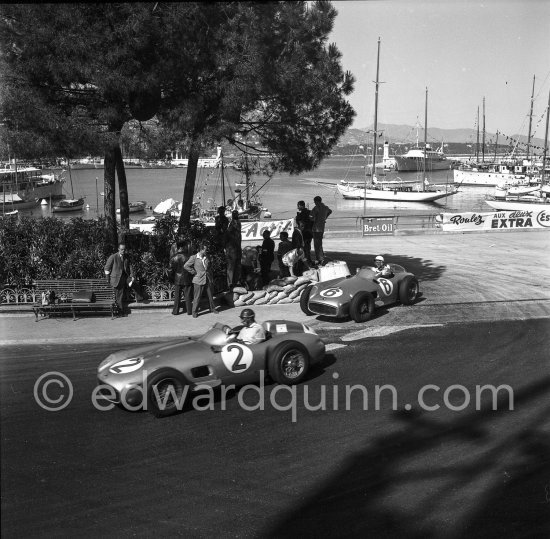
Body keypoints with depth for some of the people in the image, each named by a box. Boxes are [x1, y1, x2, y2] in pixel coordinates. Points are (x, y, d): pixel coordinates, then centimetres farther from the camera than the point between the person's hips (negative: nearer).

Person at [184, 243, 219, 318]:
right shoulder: (194, 258, -7)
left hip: (208, 280, 5)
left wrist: (212, 280, 13)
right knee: (197, 297, -1)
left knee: (210, 295, 14)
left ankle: (212, 308, 31)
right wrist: (194, 272, -8)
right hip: (199, 280, -5)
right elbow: (186, 266, -9)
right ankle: (194, 312, 11)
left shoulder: (206, 258, 8)